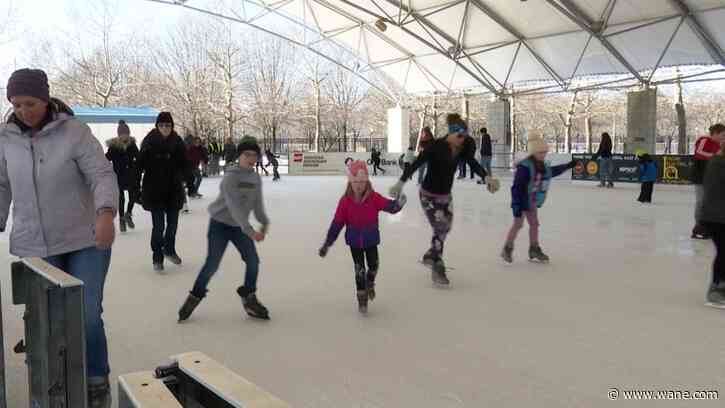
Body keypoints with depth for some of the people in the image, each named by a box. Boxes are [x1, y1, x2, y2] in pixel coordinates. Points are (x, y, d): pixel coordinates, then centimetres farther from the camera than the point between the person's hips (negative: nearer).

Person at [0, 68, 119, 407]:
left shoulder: (74, 132, -9)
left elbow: (102, 175, -16)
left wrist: (106, 213, -33)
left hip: (85, 241, -3)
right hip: (34, 247, 3)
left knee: (88, 317, -4)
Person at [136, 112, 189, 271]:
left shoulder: (177, 143, -2)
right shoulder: (149, 143, -9)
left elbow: (184, 165, 3)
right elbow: (139, 165, -9)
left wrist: (187, 180, -6)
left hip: (174, 190, 3)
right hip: (154, 191, -3)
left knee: (173, 223, 13)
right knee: (159, 225, -3)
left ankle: (169, 250, 38)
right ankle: (157, 258, 13)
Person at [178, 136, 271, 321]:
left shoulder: (256, 178, 0)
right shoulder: (230, 176, -20)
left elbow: (258, 203, 3)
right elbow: (234, 206, -29)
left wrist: (264, 222, -13)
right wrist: (250, 230, -36)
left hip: (239, 226, 6)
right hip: (220, 223, -6)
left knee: (253, 260, -1)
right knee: (212, 264, -7)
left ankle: (249, 298, 18)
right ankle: (194, 297, 15)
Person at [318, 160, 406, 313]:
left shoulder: (374, 197, -14)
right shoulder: (345, 201, -15)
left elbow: (389, 206, -24)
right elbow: (337, 223, -10)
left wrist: (398, 203, -49)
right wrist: (327, 243, -9)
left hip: (371, 239, 1)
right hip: (354, 241, -1)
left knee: (374, 265, 10)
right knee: (359, 269, 5)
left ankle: (370, 284, 44)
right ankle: (362, 298, 22)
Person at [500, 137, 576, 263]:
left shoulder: (543, 166, 0)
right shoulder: (524, 167, -25)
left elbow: (552, 171, 25)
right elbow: (517, 187, -25)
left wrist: (568, 165, 29)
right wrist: (517, 205, -28)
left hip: (533, 201, 8)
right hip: (522, 200, -8)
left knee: (534, 224, 14)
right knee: (518, 224, -4)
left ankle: (534, 249, 28)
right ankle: (507, 249, 9)